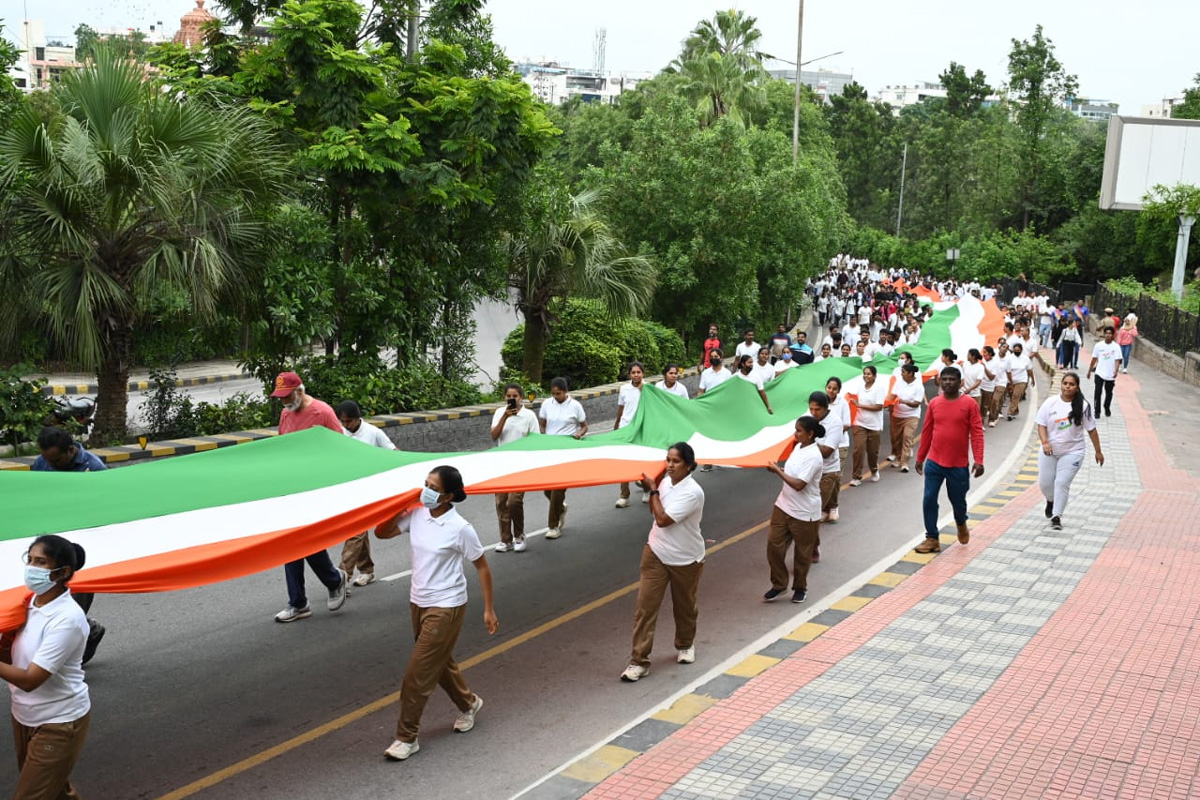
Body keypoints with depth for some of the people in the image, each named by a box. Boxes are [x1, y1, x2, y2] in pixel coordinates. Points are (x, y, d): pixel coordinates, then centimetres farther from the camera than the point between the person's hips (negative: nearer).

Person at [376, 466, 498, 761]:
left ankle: (407, 737, 8)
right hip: (418, 603, 7)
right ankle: (469, 704, 48)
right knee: (439, 663, 23)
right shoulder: (416, 515, -4)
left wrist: (489, 609, -7)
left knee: (418, 673, -5)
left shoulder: (459, 528, -19)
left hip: (446, 607, -7)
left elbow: (482, 567, -9)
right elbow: (382, 532, 4)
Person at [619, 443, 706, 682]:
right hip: (656, 554, 5)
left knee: (684, 607, 17)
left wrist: (653, 490, -16)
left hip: (686, 560, -4)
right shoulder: (666, 481, -3)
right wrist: (653, 487, -1)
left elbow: (662, 519, -26)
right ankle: (639, 661, 1)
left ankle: (685, 645, 43)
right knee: (645, 606, -3)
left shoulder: (693, 492, -23)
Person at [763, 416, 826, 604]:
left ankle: (800, 588, 29)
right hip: (784, 506, 8)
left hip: (804, 513, -8)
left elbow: (799, 484, -26)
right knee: (774, 545, 6)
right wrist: (778, 469, -2)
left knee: (802, 553, 10)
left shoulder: (813, 457, -23)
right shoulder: (799, 447, 3)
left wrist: (777, 470, -18)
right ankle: (779, 584, 22)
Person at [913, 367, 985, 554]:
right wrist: (920, 458, 11)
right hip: (934, 463, 3)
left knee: (958, 500, 11)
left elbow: (977, 433, -9)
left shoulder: (969, 404, -7)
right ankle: (932, 539, 9)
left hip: (959, 465, -2)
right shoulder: (934, 403, 3)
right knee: (929, 500, -1)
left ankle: (961, 524, 43)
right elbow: (927, 432, 9)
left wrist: (979, 460, -17)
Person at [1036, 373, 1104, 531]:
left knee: (1062, 483, -11)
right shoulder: (1050, 403, -5)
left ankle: (1056, 516, -1)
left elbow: (1091, 430, 0)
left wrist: (1098, 451, 3)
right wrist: (1045, 443, -20)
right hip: (1049, 451, 2)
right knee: (1044, 482, 8)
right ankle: (1051, 501, 42)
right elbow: (1041, 425, -4)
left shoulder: (1082, 406, -6)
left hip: (1072, 452, -2)